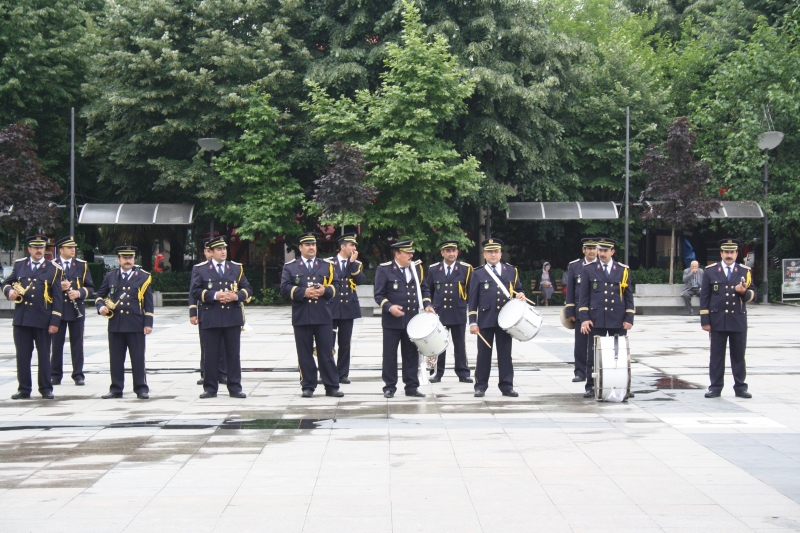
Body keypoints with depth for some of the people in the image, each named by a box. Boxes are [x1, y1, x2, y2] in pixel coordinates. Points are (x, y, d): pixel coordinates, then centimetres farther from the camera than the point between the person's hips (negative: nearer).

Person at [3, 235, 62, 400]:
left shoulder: (53, 269, 2)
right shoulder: (19, 265, 10)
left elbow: (58, 298, -1)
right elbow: (6, 283, 19)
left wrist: (55, 321, -7)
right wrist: (9, 291, -6)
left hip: (43, 320, -2)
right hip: (21, 319, 2)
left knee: (44, 355, 4)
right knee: (22, 355, 4)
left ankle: (46, 389, 11)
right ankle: (24, 389, 11)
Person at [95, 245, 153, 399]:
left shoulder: (144, 277, 4)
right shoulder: (110, 276, 10)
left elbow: (148, 302, 1)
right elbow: (99, 295, 18)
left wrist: (148, 323, -5)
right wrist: (101, 306, -4)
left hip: (136, 325, -2)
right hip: (115, 324, 2)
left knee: (138, 358, -1)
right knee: (116, 359, 5)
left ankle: (141, 389, 5)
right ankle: (116, 389, 12)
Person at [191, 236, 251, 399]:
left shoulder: (237, 268, 12)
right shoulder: (200, 269, 5)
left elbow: (248, 289, 10)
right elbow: (195, 291, -4)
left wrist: (236, 296, -11)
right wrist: (214, 295, -16)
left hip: (233, 318, 2)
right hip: (210, 318, -2)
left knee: (233, 354, 3)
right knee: (211, 355, 1)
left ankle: (235, 388, 8)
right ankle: (210, 388, 9)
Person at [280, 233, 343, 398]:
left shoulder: (327, 266, 13)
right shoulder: (290, 267, 7)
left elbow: (335, 287, 7)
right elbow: (285, 288, -4)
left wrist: (325, 290, -14)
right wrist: (304, 292, -16)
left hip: (323, 316, 1)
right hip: (301, 316, -1)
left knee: (327, 353, 1)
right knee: (305, 354, 3)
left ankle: (332, 386, 4)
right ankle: (308, 386, 10)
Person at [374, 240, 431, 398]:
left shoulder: (417, 267, 9)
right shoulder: (384, 269, -5)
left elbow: (423, 288, 17)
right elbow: (379, 295, -6)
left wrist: (427, 304, 0)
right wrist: (389, 307, -22)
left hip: (412, 319, 4)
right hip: (392, 320, -4)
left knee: (411, 354, 6)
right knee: (390, 354, 1)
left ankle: (411, 386, 12)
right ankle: (389, 387, 9)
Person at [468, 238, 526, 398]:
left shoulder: (511, 271, 11)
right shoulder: (478, 274, 4)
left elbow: (518, 289, 19)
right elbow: (473, 300, 2)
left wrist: (520, 295, -6)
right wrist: (473, 322, -5)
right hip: (485, 320, -2)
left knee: (505, 353, 4)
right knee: (484, 353, 2)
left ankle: (507, 386, 8)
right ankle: (481, 386, 8)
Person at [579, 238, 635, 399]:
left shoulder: (623, 270, 7)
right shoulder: (588, 270, 4)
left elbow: (628, 296, 7)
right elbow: (584, 296, 3)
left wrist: (629, 319, -1)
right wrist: (584, 318, -6)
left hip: (618, 321, 1)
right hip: (596, 320, -1)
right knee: (594, 355, 0)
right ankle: (591, 387, 6)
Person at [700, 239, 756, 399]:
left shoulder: (745, 271, 7)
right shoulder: (710, 271, 4)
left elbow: (752, 295, 7)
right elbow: (704, 297, 2)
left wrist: (744, 292, -16)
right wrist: (705, 320, -4)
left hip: (738, 321, 1)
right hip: (717, 320, -1)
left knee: (739, 355, 5)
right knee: (716, 355, 2)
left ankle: (740, 387, 11)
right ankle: (715, 387, 7)